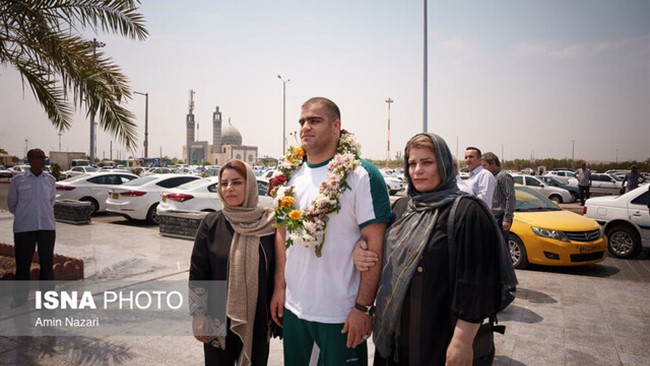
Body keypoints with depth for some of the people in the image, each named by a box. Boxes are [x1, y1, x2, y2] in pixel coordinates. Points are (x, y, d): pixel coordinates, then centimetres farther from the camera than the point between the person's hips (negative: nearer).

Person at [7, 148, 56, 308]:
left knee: (46, 262, 8)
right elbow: (11, 204, 8)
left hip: (47, 226, 2)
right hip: (24, 228, -2)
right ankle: (20, 296, 21)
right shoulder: (18, 180, -5)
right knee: (23, 263, 6)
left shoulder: (50, 180, 2)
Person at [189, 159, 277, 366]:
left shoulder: (269, 224, -7)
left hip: (257, 322, 0)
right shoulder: (211, 224, -6)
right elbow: (197, 273, -3)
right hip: (218, 320, 0)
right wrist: (198, 317, -5)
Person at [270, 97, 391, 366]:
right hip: (292, 308, 6)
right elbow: (282, 233, 12)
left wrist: (363, 307, -16)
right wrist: (279, 286, 7)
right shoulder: (291, 174, 6)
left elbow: (375, 244, -15)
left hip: (342, 315, -5)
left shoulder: (362, 175, -13)